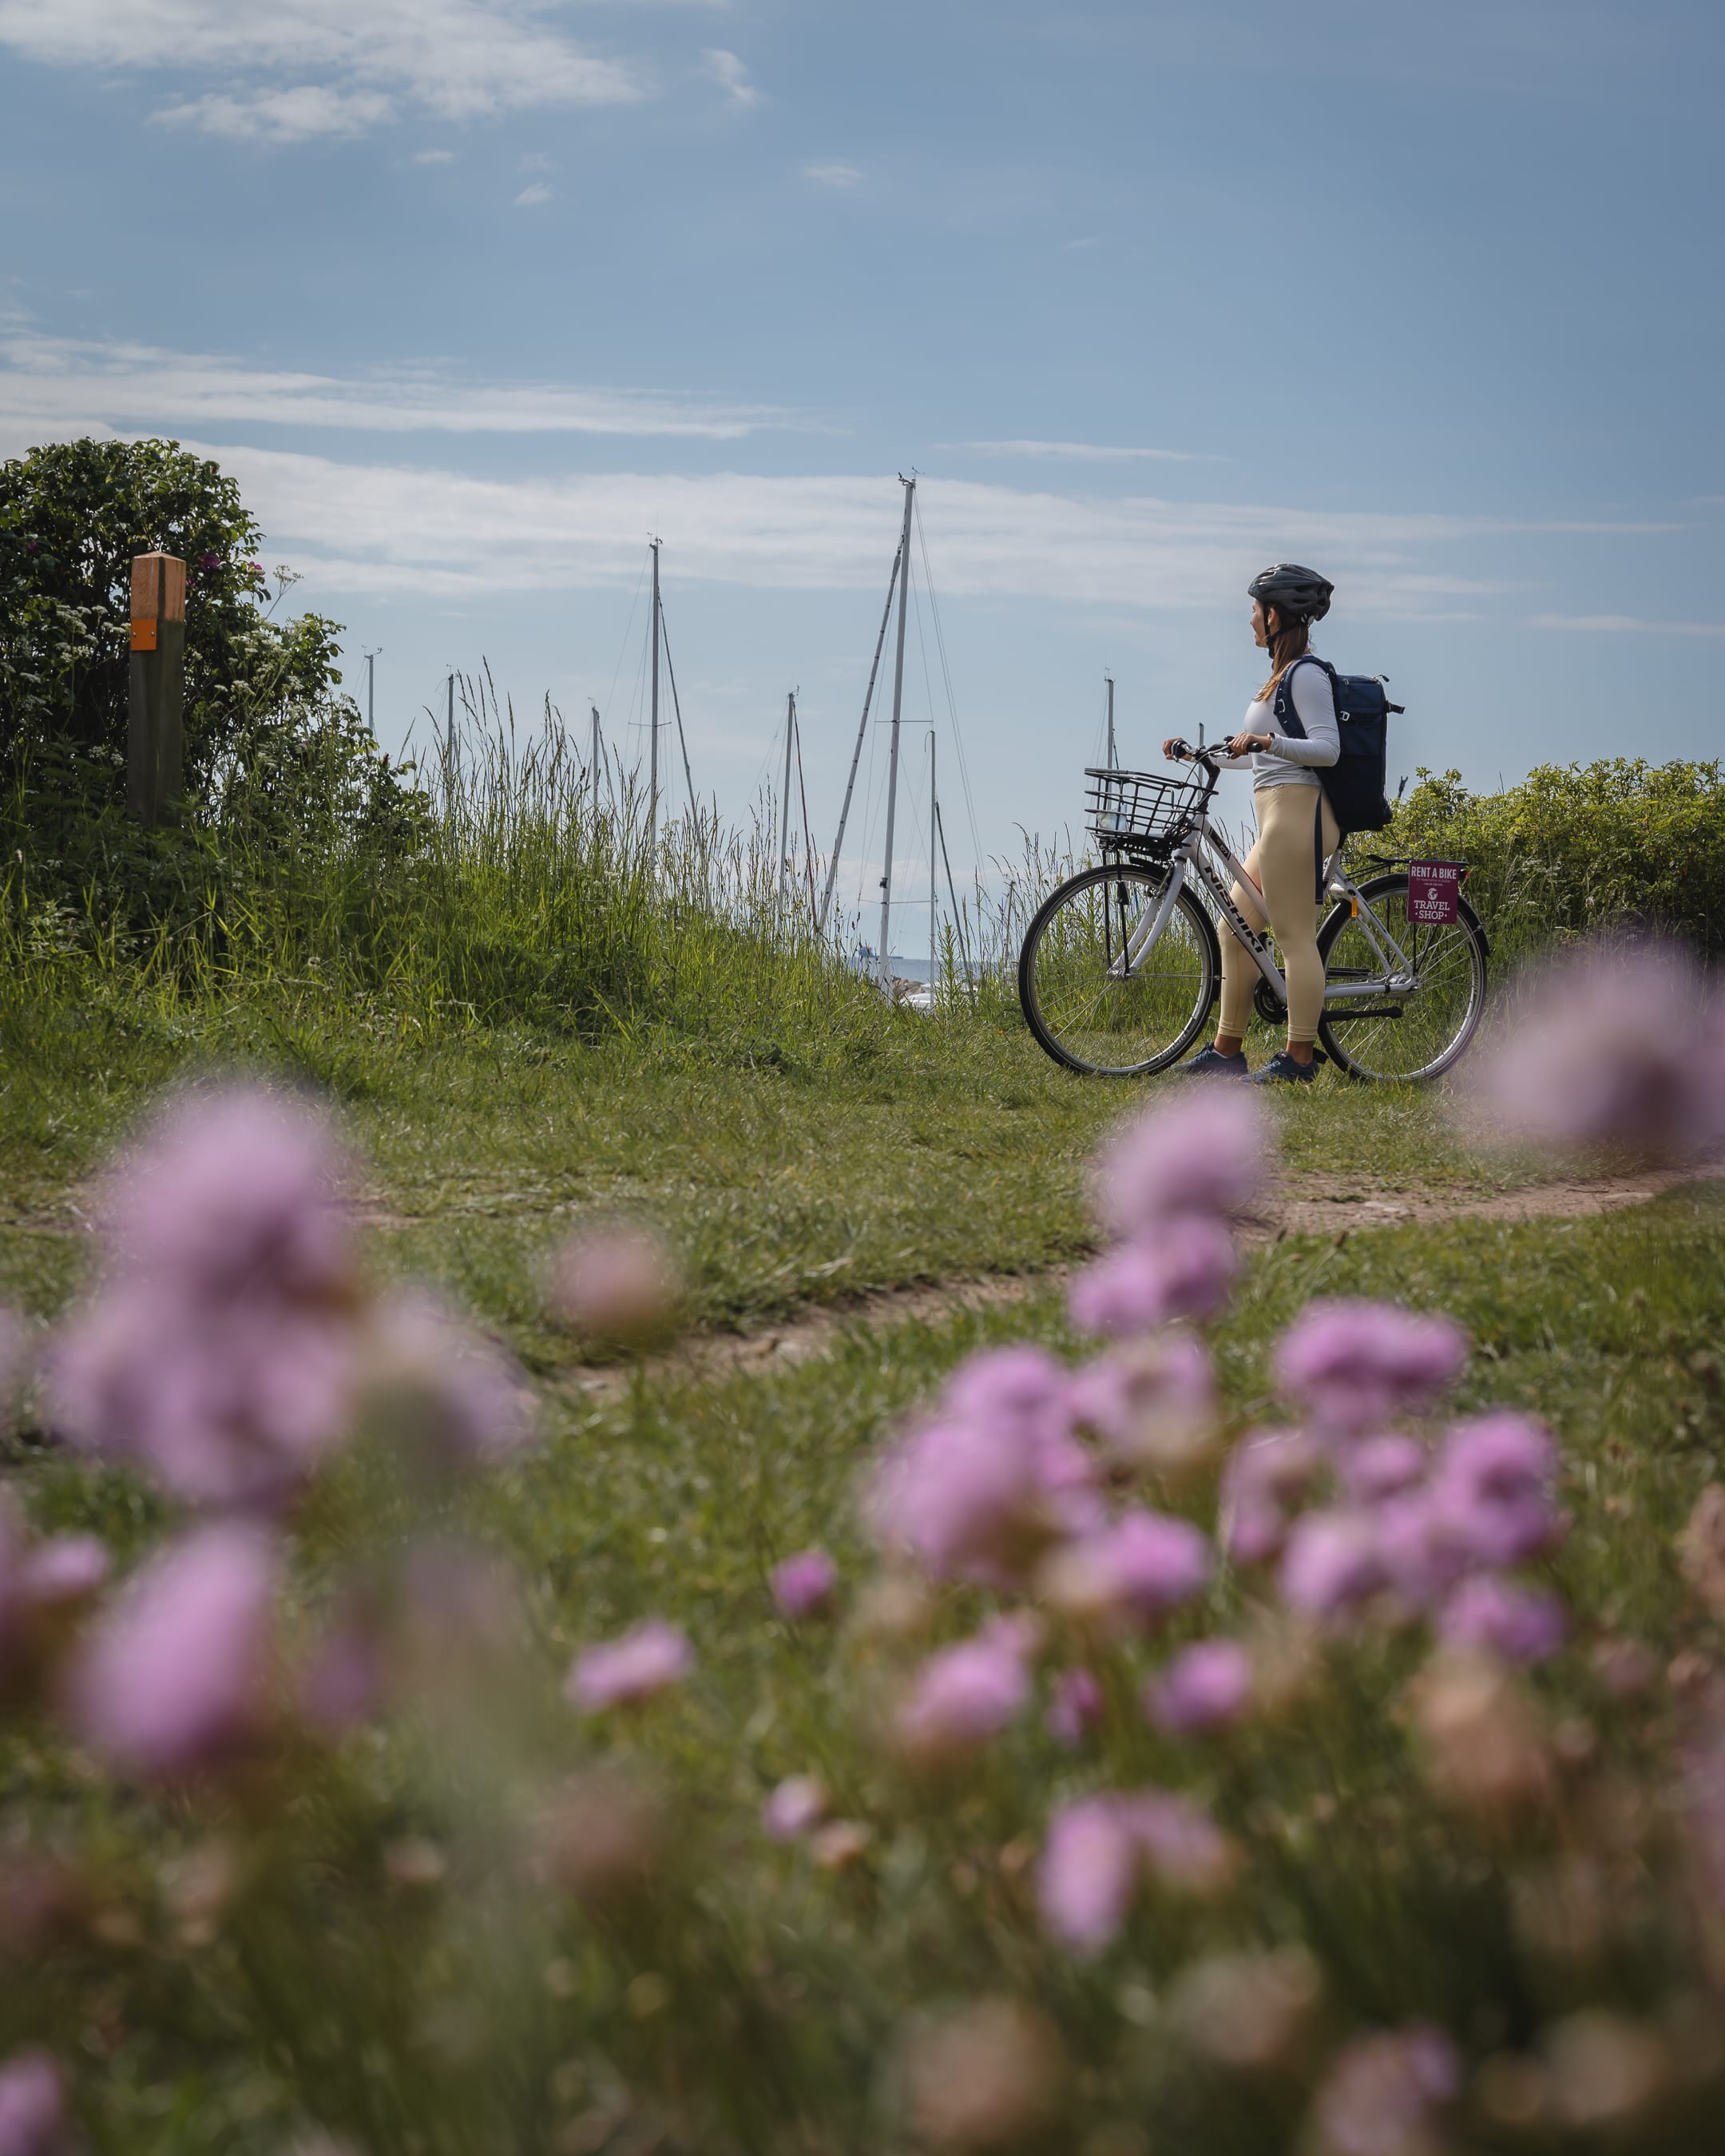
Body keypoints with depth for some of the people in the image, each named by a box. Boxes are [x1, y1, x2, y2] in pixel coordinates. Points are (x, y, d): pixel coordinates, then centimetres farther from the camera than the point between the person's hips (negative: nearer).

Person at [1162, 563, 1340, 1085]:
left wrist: (1267, 740, -29)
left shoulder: (1305, 674, -9)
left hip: (1296, 811, -11)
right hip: (1278, 815, 11)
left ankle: (1298, 1060, -9)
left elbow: (1327, 747, -19)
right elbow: (1257, 756, 30)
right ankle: (1226, 1052, 15)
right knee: (1234, 930, 11)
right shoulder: (1286, 674, 21)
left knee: (1295, 938, -10)